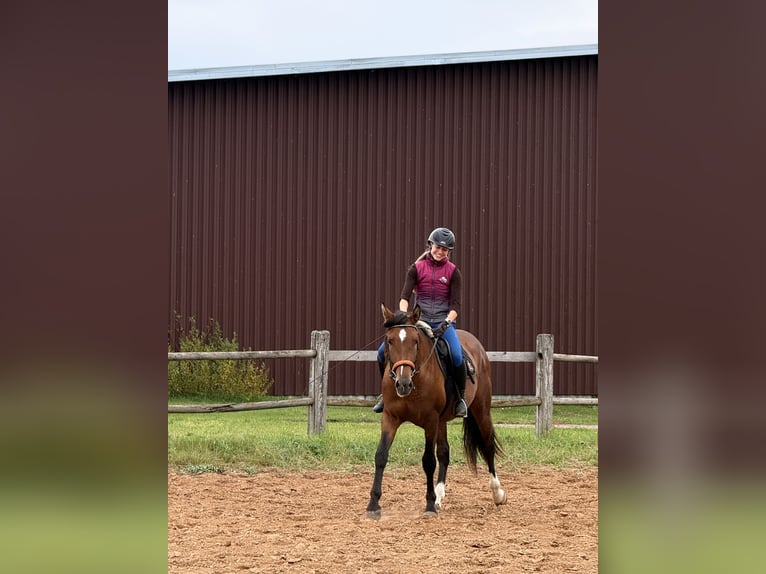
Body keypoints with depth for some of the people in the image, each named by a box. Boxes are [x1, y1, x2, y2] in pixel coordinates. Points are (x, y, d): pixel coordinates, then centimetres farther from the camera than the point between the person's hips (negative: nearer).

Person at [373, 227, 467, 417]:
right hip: (419, 321, 2)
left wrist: (446, 323, -20)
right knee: (383, 351, -12)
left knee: (457, 356, -29)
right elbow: (404, 296, -5)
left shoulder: (453, 272, 2)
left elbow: (455, 305, -3)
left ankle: (461, 397, -6)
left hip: (443, 322, -2)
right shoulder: (417, 268, 4)